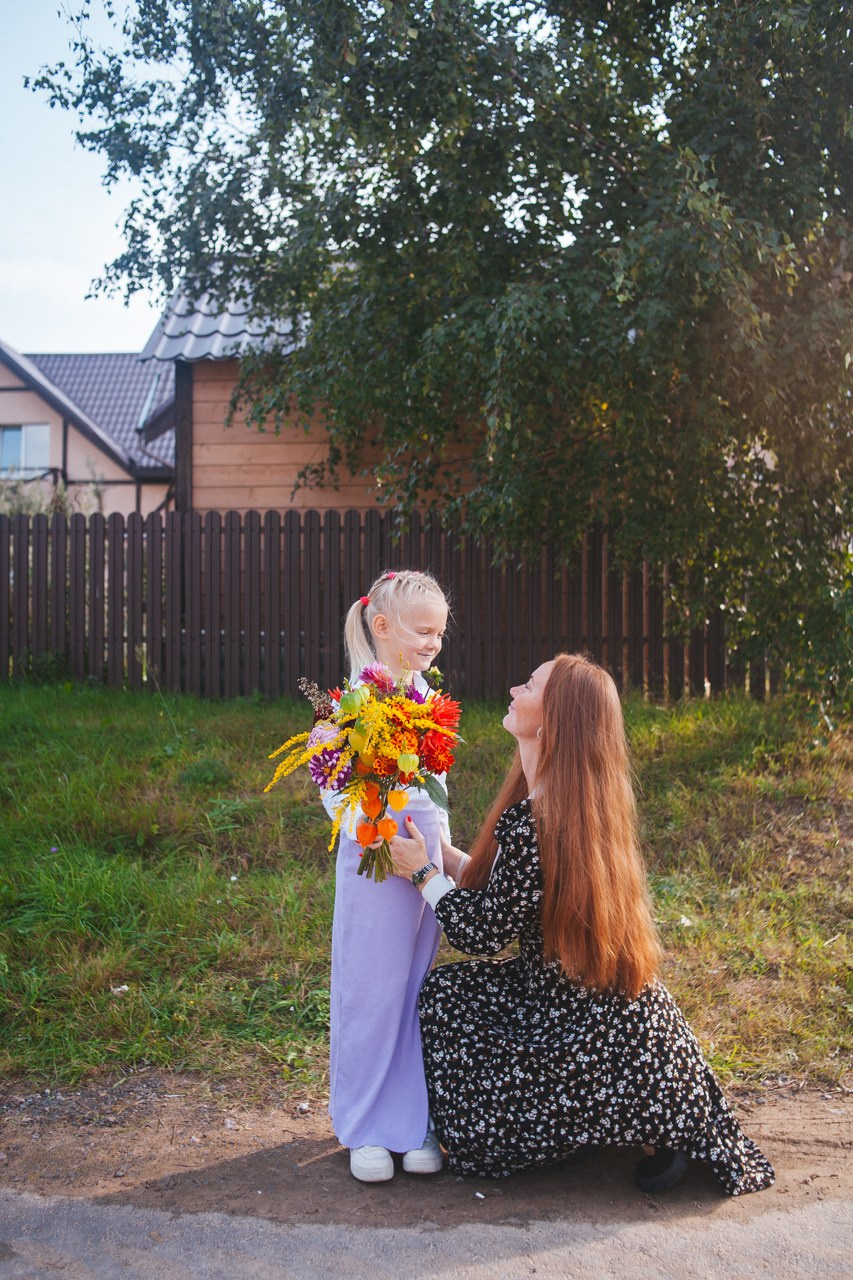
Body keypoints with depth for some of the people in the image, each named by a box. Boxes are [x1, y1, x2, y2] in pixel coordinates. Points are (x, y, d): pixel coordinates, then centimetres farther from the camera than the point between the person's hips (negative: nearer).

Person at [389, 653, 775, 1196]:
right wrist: (442, 853, 18)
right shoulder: (589, 804, 2)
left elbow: (484, 934, -17)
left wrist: (424, 872, -5)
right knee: (446, 989, 16)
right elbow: (513, 888, 12)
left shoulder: (531, 820, -27)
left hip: (590, 1035, -9)